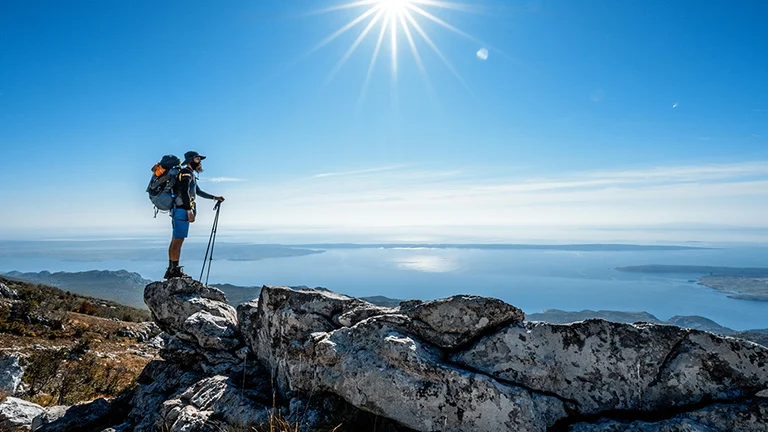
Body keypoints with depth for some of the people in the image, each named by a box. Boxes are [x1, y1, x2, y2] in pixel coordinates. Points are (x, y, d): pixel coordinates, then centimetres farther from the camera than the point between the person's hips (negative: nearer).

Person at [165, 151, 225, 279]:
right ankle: (175, 270, -8)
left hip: (178, 210, 10)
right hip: (182, 210, -10)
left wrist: (214, 197, 29)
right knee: (178, 240, -10)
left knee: (175, 240, 10)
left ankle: (171, 270, 15)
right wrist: (189, 211, -23)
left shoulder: (191, 174, 22)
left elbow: (198, 191, 30)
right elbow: (184, 193, -19)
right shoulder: (186, 172, -9)